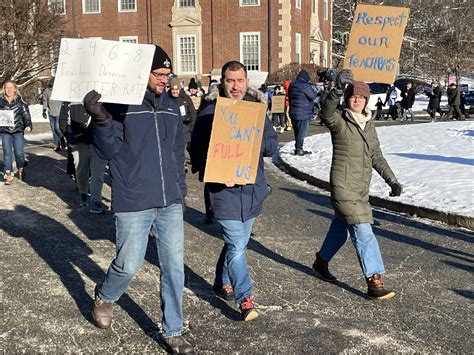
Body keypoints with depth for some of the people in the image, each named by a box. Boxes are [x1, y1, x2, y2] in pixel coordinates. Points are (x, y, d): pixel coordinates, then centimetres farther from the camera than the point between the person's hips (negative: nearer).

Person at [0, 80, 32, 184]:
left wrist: (28, 125, -11)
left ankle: (21, 170, 25)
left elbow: (26, 114, 1)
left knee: (19, 152, -1)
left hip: (18, 131, -1)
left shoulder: (20, 101, 2)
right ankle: (9, 175, 6)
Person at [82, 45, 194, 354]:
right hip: (133, 203, -5)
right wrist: (101, 119, -27)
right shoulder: (120, 104, -7)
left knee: (174, 267, 6)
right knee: (129, 265, 4)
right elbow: (109, 150, -11)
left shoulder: (171, 107, 11)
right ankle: (105, 298, 38)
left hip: (170, 203, 5)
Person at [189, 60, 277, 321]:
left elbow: (272, 145, 3)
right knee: (237, 246, -7)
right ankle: (245, 299, 4)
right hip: (224, 190, -5)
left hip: (252, 188, 5)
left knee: (237, 242, 18)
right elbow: (197, 149, -6)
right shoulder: (209, 111, -6)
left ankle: (222, 282, 38)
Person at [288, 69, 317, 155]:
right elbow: (313, 96, -11)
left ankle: (298, 148, 23)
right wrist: (313, 91, 7)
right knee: (301, 132, -2)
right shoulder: (305, 85, -15)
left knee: (297, 132, 15)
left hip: (293, 113, 8)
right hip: (303, 114, -8)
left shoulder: (292, 86, 11)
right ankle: (298, 149, 0)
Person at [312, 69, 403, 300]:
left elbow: (376, 156, 15)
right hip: (343, 186, -7)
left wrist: (391, 180, 8)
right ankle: (374, 282, -7)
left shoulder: (369, 125, 10)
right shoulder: (339, 122, -9)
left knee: (341, 228, 21)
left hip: (362, 188, 7)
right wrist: (338, 90, -49)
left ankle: (321, 262, 43)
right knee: (363, 233, -12)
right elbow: (327, 112, -33)